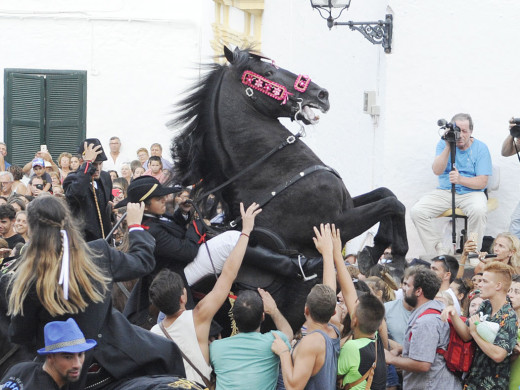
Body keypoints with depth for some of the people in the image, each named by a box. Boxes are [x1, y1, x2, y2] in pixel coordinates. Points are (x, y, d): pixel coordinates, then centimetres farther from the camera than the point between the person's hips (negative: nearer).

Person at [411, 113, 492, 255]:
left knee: (478, 210, -38)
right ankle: (439, 252, -14)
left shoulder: (480, 148, -2)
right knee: (417, 211, -22)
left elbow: (482, 182, -9)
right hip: (444, 192, 3)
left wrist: (460, 179, -27)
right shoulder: (444, 144, 5)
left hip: (471, 193, -3)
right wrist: (448, 147, -21)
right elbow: (437, 171, -11)